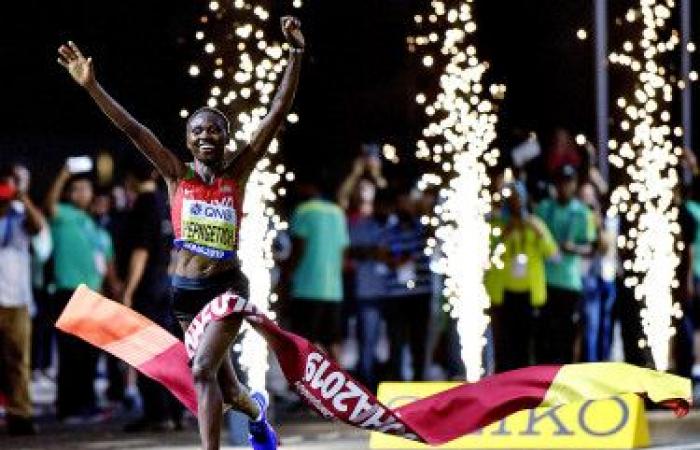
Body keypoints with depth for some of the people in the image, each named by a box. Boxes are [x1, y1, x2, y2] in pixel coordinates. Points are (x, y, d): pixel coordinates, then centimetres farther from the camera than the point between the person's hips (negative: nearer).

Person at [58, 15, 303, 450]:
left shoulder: (238, 173, -2)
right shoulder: (178, 175, 1)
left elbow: (277, 115, -7)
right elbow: (132, 128, -7)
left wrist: (296, 56, -14)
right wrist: (91, 85, -15)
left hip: (227, 286, -2)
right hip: (186, 289, 3)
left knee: (203, 369, -21)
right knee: (225, 388, 14)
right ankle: (256, 409, 49)